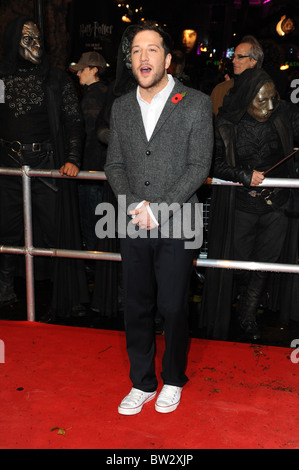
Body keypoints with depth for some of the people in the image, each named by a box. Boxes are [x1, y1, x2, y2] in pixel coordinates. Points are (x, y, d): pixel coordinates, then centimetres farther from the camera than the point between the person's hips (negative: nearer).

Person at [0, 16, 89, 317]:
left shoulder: (57, 80, 3)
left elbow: (74, 121, 1)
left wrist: (72, 159, -11)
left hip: (49, 167, -2)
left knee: (55, 231, 1)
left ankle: (63, 295, 14)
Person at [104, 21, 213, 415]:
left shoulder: (195, 104, -3)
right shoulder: (121, 107, 10)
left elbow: (199, 166, -7)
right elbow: (114, 166, 10)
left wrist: (158, 208, -14)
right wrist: (136, 204, -8)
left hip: (176, 225, -3)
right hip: (133, 226, 4)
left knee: (173, 308, 6)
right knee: (136, 308, 10)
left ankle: (173, 381, 29)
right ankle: (142, 383, 28)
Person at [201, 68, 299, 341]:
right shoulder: (226, 124, -9)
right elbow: (214, 163, -7)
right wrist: (245, 174, -18)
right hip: (241, 207, -2)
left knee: (265, 262, 11)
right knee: (239, 261, 9)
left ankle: (248, 314, 32)